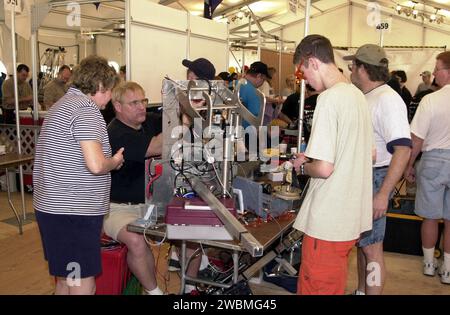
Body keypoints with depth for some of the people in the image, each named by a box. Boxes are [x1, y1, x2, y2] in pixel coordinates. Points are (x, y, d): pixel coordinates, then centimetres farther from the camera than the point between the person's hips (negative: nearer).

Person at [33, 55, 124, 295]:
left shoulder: (63, 105, 18)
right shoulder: (86, 110, -15)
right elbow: (96, 165, -25)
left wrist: (108, 160, 19)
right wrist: (115, 162, -5)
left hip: (52, 207, 11)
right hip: (73, 212, -10)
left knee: (65, 280, 21)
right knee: (83, 286, -2)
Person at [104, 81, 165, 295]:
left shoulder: (149, 122, 7)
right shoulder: (116, 134, -19)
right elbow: (158, 147, -30)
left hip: (149, 203, 7)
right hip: (118, 208, -7)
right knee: (136, 241, -34)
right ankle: (153, 291, -9)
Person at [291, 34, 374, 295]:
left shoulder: (329, 99, -19)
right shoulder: (358, 95, 8)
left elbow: (324, 168, -24)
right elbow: (371, 154, 18)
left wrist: (303, 166, -2)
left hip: (329, 220, -9)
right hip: (354, 214, 9)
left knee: (316, 287, 6)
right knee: (335, 284, 23)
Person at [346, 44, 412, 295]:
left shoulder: (388, 99, -18)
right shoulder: (365, 98, 12)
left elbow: (403, 150, -25)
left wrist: (383, 194, -29)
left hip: (375, 180, -10)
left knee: (372, 248, -1)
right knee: (362, 244, 19)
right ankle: (361, 291, 33)